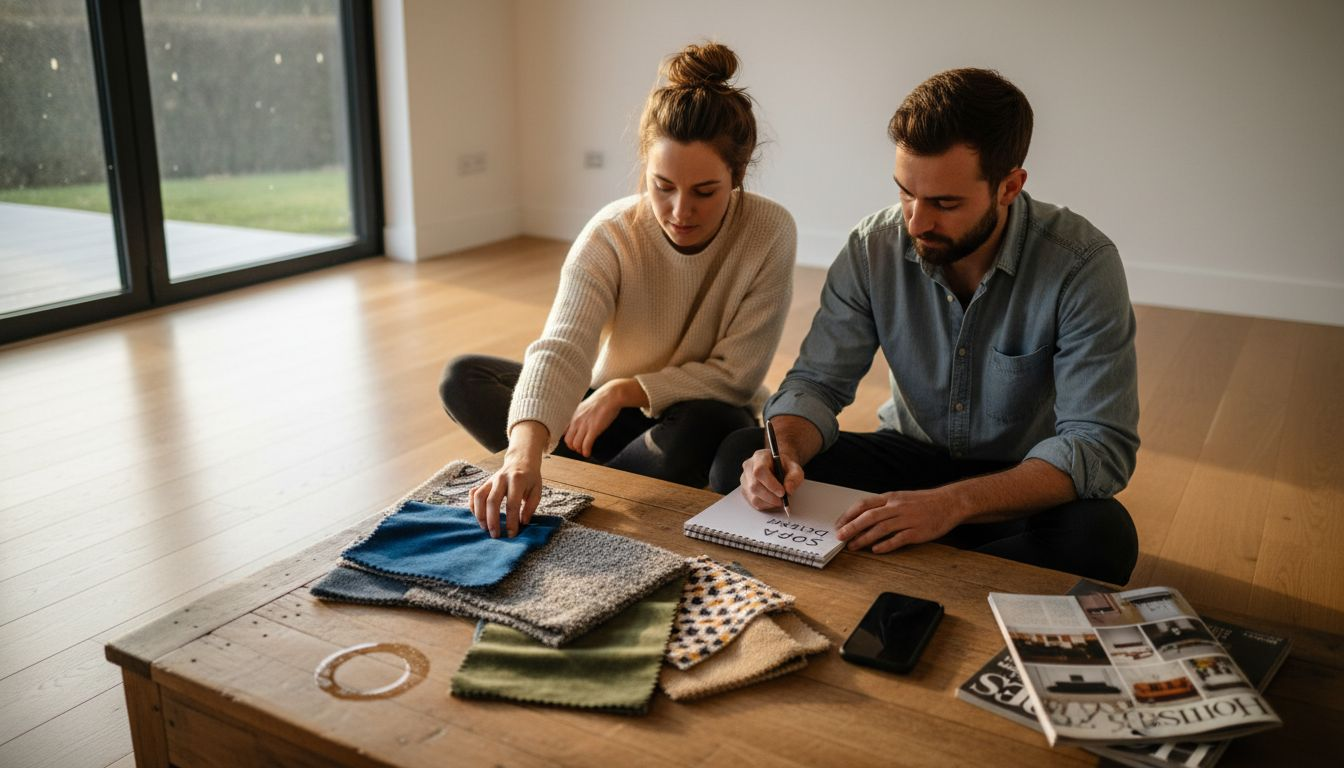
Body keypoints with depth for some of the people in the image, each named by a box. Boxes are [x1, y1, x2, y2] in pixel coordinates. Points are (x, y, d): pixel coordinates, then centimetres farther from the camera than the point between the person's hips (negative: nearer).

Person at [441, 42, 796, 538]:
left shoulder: (769, 233, -21)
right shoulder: (611, 235, -20)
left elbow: (737, 374, -18)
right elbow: (561, 347, -36)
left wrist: (625, 390, -24)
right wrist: (525, 452, -53)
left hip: (706, 417, -1)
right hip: (611, 407, 2)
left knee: (703, 427, -39)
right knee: (463, 379, -14)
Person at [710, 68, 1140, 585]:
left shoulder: (1082, 263, -21)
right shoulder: (874, 246, -10)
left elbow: (1100, 445, -26)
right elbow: (817, 381, -5)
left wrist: (953, 502, -39)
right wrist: (786, 449, -30)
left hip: (1021, 487, -2)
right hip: (909, 455, 3)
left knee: (1102, 536, -36)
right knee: (738, 456, -17)